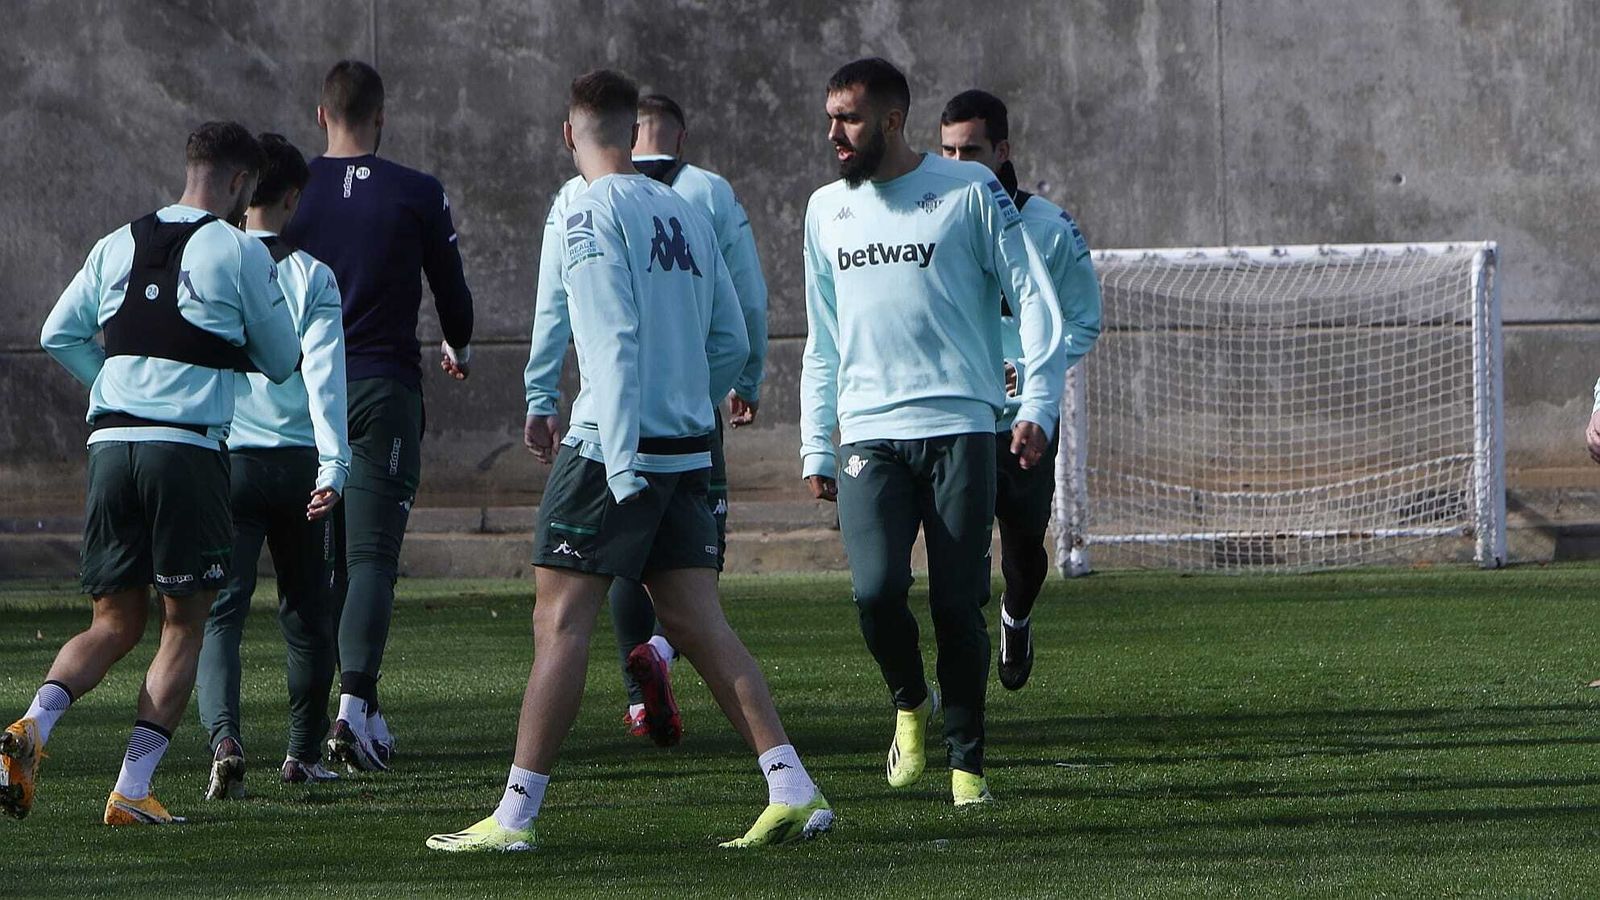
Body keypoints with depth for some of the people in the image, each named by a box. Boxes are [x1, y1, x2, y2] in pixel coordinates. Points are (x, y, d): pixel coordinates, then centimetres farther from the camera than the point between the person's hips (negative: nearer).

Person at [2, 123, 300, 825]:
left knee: (116, 621, 13)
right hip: (188, 446, -5)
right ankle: (133, 790, -2)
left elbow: (58, 335, 13)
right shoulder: (239, 251, -1)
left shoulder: (118, 245, 13)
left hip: (109, 443, 5)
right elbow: (282, 361, 8)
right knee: (184, 624, 6)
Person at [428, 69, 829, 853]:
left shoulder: (593, 211, -8)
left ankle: (515, 814, -4)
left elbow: (614, 338, -16)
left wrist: (619, 456, -19)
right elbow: (731, 342, 16)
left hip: (614, 448, -7)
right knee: (699, 625, 7)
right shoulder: (686, 215, 13)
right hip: (688, 450, 7)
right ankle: (792, 791, -1)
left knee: (560, 622, -4)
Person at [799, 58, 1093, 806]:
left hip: (959, 428, -3)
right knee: (876, 589, -15)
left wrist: (1037, 407, -10)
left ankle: (966, 762, 10)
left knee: (958, 605, -4)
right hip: (869, 435, 3)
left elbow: (1033, 296, 0)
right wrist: (815, 448, 16)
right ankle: (910, 703, 14)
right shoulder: (828, 209, 14)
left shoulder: (969, 191, 0)